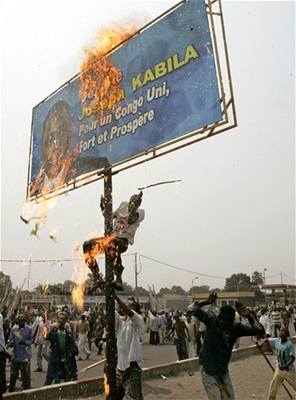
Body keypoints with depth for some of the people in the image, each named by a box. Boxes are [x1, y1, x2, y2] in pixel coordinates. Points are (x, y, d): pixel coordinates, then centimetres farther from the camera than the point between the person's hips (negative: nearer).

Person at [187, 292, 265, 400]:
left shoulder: (236, 328, -12)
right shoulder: (211, 320, -16)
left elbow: (260, 330, -16)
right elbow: (191, 309, -16)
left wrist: (248, 316, -32)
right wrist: (206, 302, -33)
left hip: (224, 371, 4)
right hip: (208, 371, -3)